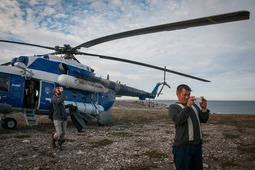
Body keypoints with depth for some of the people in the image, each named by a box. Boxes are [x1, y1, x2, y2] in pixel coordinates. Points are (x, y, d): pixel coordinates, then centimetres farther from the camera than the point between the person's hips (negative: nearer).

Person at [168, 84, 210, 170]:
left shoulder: (194, 106, 17)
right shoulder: (173, 107, -1)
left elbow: (204, 120, 12)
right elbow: (177, 120, -18)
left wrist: (204, 108, -6)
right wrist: (188, 106, -26)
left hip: (197, 144, 6)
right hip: (183, 145, -6)